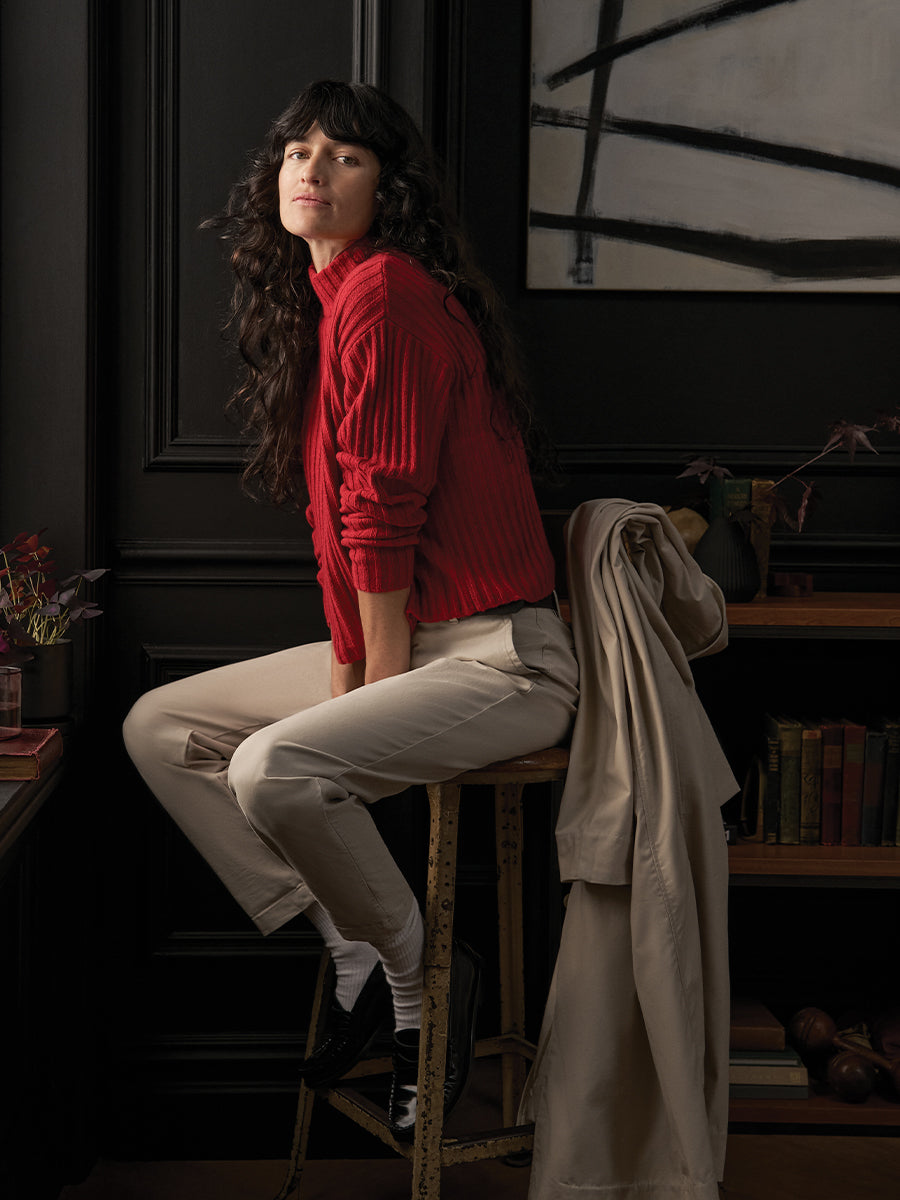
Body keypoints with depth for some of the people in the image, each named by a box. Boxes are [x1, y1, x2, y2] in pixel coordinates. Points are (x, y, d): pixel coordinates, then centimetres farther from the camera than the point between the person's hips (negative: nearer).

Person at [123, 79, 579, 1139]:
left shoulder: (384, 293, -15)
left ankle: (423, 976, -3)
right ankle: (353, 962, 4)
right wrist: (343, 672, 5)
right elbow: (341, 529, 13)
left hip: (502, 657, -10)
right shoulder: (313, 301, 15)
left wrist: (377, 688, -11)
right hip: (401, 644, 10)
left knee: (274, 768, -29)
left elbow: (387, 512, -18)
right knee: (157, 727, 7)